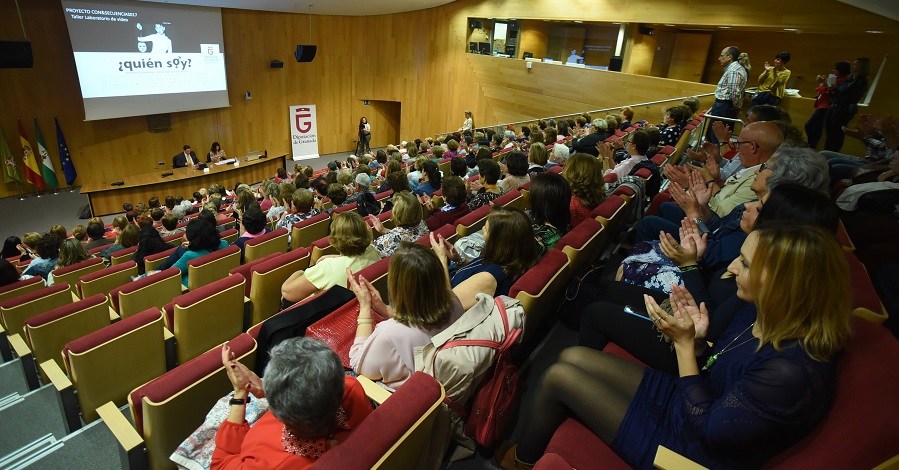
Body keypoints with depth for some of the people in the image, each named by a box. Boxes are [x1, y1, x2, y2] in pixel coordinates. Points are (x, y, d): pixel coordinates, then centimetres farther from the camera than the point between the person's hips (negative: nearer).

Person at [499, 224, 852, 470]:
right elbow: (712, 371, 4)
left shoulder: (793, 370, -33)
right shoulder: (762, 313, -7)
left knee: (558, 377, -8)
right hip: (678, 400, 9)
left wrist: (684, 343, -26)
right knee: (570, 357, 6)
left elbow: (707, 428, -25)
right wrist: (697, 339, -15)